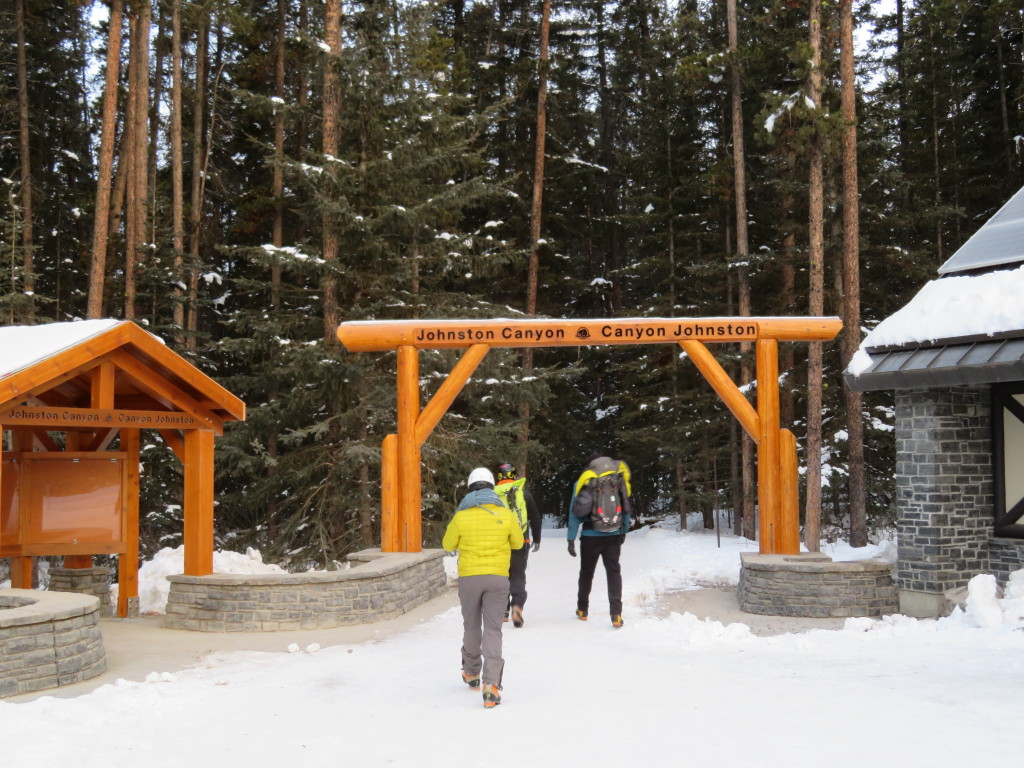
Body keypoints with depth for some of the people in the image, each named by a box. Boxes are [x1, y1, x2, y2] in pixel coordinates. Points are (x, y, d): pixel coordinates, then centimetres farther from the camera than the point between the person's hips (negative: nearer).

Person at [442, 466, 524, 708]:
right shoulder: (505, 514, -2)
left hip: (469, 577, 0)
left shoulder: (461, 517, -5)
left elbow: (448, 545, 8)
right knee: (493, 629, -1)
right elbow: (518, 542, 12)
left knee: (471, 625, 18)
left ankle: (471, 672, 34)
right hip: (498, 577, 0)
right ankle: (491, 683, -15)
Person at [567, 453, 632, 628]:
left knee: (586, 572, 14)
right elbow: (626, 509, 7)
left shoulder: (584, 482, -3)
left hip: (591, 536, -1)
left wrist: (571, 539, -1)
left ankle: (582, 610, 28)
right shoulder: (618, 479, 4)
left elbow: (574, 513, -5)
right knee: (614, 572, 4)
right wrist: (624, 531, 18)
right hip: (614, 536, 1)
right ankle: (616, 614, -9)